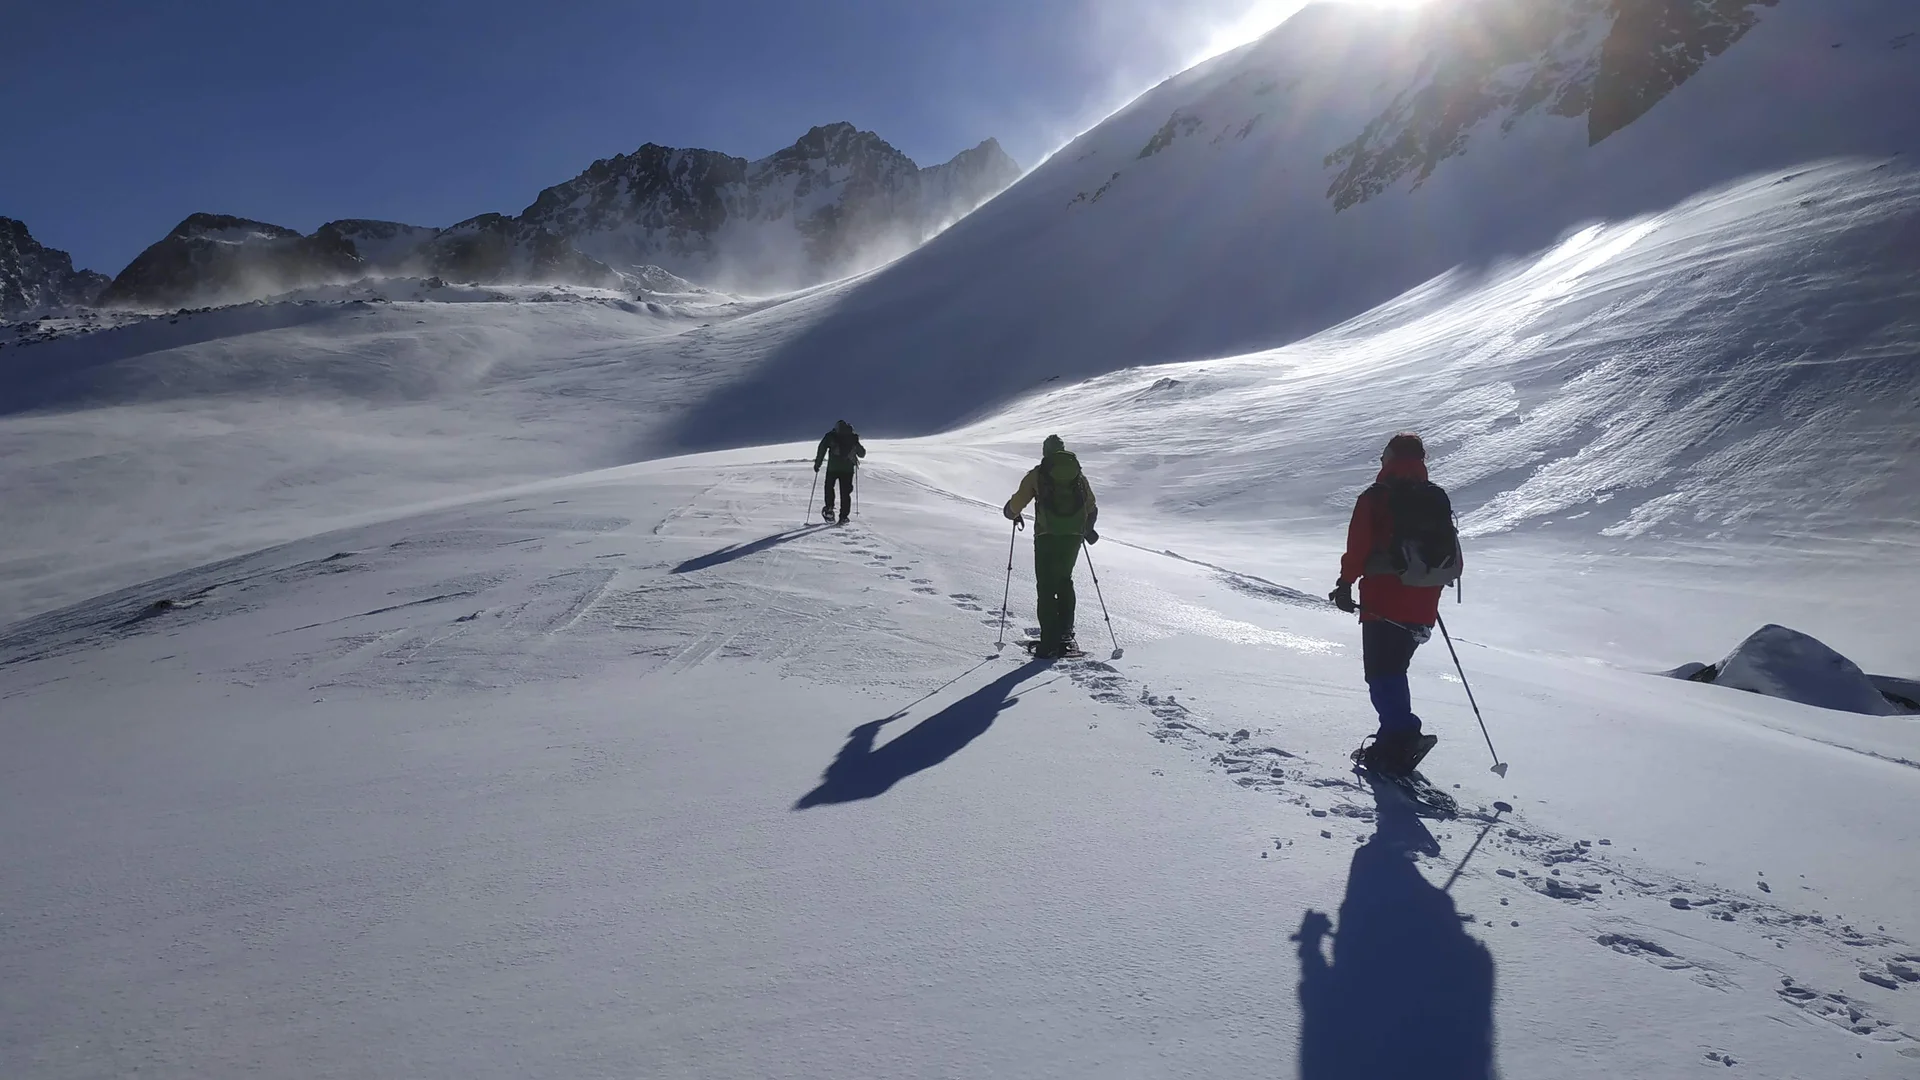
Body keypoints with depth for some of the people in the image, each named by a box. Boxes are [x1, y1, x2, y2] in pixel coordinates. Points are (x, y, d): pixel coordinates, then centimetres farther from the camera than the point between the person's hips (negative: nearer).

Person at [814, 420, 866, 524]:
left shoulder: (830, 436, 7)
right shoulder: (853, 438, 12)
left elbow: (822, 449, -1)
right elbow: (862, 454, 18)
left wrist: (817, 464, 5)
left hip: (833, 467, -1)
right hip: (848, 468, 1)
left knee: (829, 487, 19)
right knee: (845, 492, 8)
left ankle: (829, 509, 3)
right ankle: (843, 517, 2)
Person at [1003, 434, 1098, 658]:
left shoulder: (1037, 474, 6)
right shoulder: (1078, 474, 16)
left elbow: (1017, 502, 6)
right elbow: (1091, 508, 20)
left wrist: (1012, 514, 29)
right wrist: (1088, 530, 36)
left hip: (1047, 535, -3)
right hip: (1073, 535, 3)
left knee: (1047, 586, -1)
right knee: (1064, 581, 20)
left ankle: (1050, 641, -8)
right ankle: (1065, 633, 15)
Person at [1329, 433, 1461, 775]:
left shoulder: (1374, 498, -6)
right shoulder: (1438, 498, 12)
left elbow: (1357, 548, -12)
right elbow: (1453, 558, 15)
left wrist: (1345, 584, -3)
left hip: (1384, 603, -6)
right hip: (1423, 608, 6)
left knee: (1381, 674, -3)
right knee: (1394, 670, 19)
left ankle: (1402, 733, -19)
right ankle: (1394, 740, 20)